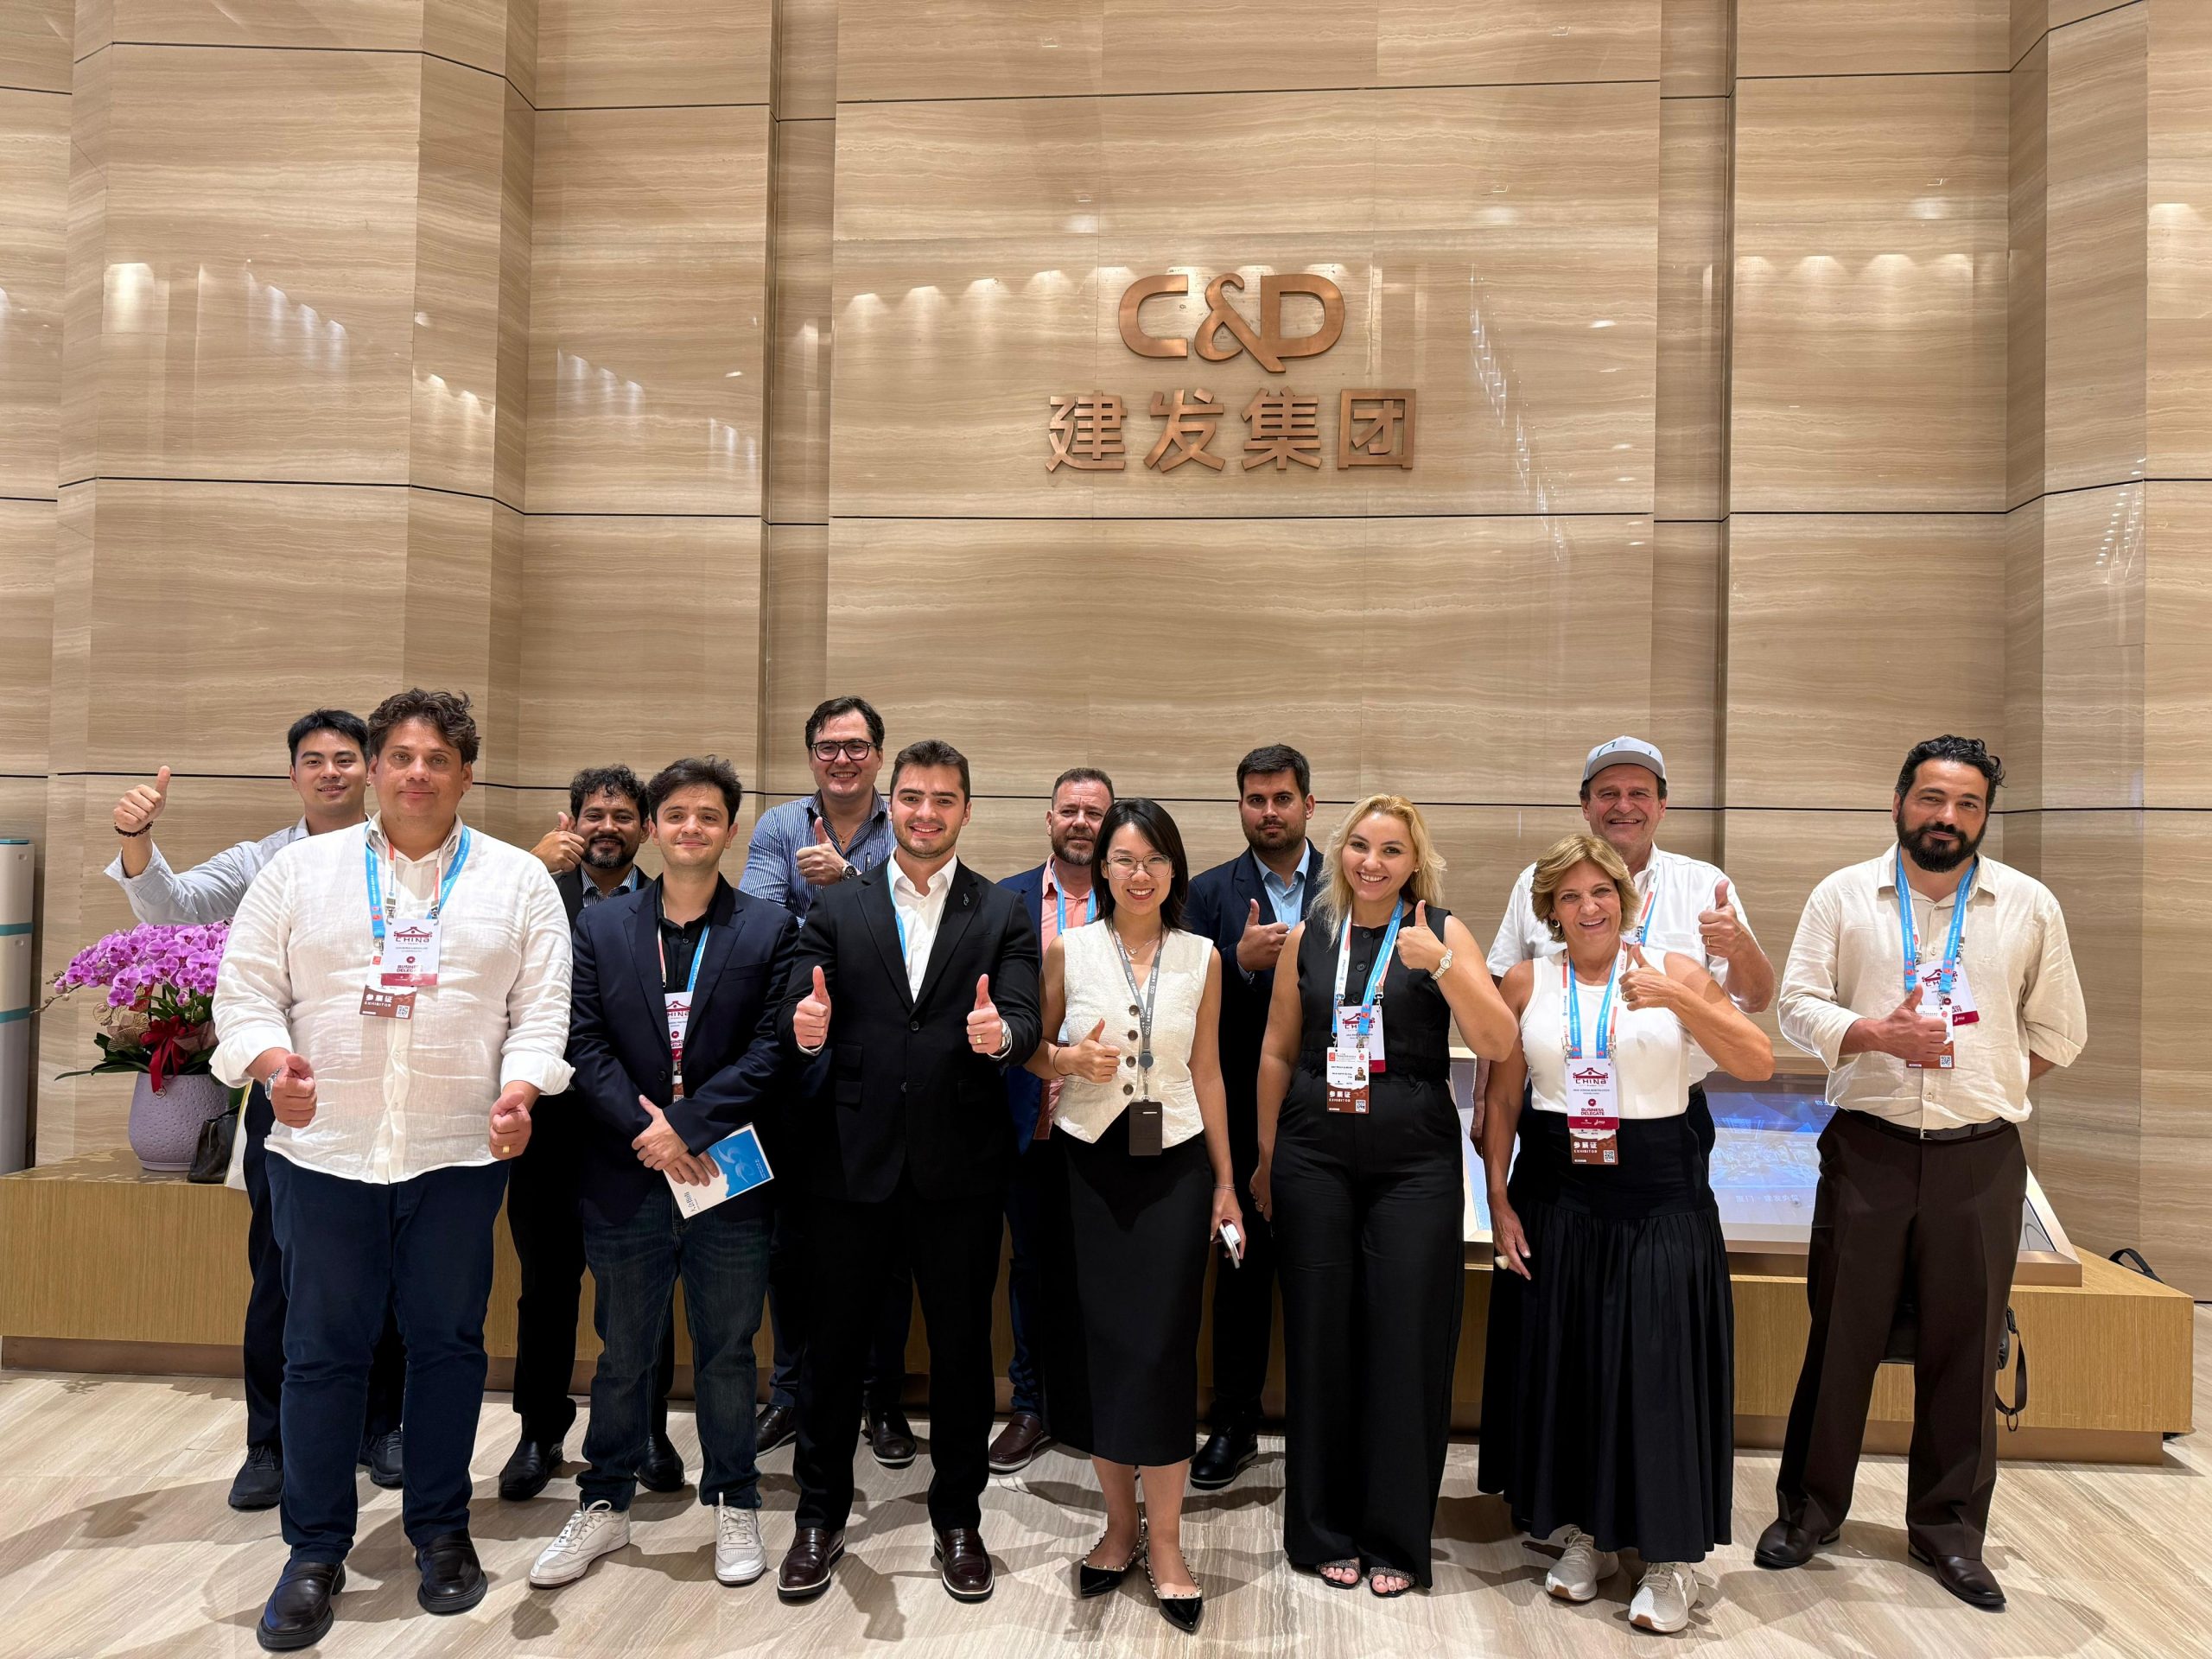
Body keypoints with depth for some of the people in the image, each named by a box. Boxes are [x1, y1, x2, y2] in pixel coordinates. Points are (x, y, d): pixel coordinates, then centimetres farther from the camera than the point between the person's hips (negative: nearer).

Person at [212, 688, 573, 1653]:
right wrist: (275, 1063, -15)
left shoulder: (519, 880, 3)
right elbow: (246, 990, 3)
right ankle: (315, 1552, 24)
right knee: (322, 1350, 8)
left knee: (448, 1342, 10)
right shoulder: (302, 870, 6)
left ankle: (441, 1531, 28)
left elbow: (542, 1009, 0)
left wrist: (519, 1091, -16)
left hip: (460, 1153, 0)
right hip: (324, 1148, 0)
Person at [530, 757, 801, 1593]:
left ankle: (733, 1507, 28)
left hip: (729, 1175, -1)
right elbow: (584, 1042, -2)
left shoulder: (770, 929, 0)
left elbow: (770, 1049, -8)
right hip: (627, 1177, 2)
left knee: (728, 1350, 11)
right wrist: (642, 1129, -14)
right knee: (623, 1352, 15)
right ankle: (604, 1505, 32)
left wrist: (687, 1124, -15)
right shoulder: (601, 927, 6)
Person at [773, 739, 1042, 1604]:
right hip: (849, 1162, 1)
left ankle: (958, 1518, 31)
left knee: (962, 1347, 11)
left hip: (961, 1167, 0)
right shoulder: (837, 908, 5)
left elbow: (1024, 1022, -10)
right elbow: (799, 1010, -5)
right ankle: (820, 1517, 32)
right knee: (833, 1344, 12)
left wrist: (1000, 1034, -33)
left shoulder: (1003, 916, 2)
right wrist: (805, 1026, -28)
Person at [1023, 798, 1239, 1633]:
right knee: (1096, 1345, 5)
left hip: (1173, 1165, 0)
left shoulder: (1201, 958, 2)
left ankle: (1165, 1544, 13)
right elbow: (1034, 1055, 7)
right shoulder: (1067, 948, -1)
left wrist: (1224, 1181, 9)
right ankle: (1120, 1523, 23)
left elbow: (1207, 1074, 8)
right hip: (1088, 1164, 0)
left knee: (1163, 1351, -2)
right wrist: (1071, 1060, -15)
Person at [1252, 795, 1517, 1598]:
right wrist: (1266, 1158, 12)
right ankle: (1325, 1530, 24)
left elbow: (1497, 1043, -10)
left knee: (1407, 1344, 2)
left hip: (1415, 1162, -2)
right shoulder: (1308, 935, 6)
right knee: (1321, 1340, 8)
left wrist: (1439, 962, -22)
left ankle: (1395, 1537, 20)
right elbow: (1277, 1052, 12)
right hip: (1315, 1158, 2)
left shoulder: (1441, 932, 0)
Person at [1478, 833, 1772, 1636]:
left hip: (1660, 1198, -2)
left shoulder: (1675, 970, -2)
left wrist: (1679, 998, -23)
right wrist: (1499, 1200, 1)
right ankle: (1585, 1533, 27)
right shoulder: (1526, 982, 2)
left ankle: (1671, 1556, 16)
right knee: (1562, 1364, 9)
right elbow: (1502, 1098, 5)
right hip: (1555, 1196, 2)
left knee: (1657, 1367, 0)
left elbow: (1759, 1064, -11)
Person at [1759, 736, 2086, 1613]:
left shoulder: (2030, 905, 5)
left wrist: (1984, 1080, 6)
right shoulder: (1843, 896, 3)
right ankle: (1809, 1507, 22)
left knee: (1964, 1344, 8)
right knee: (1840, 1333, 6)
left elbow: (2058, 1032, 12)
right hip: (1868, 1147, -1)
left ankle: (1949, 1529, 25)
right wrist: (1874, 1034, -17)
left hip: (1982, 1155, 1)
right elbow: (1799, 1005, -2)